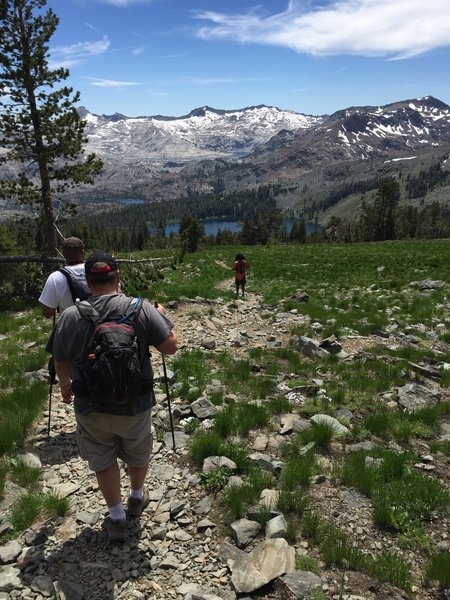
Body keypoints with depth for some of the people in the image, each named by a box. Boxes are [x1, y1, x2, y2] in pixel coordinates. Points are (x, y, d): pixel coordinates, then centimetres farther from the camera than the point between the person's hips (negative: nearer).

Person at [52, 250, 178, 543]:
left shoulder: (70, 316, -14)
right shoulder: (142, 308, -18)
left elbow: (61, 363, 0)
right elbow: (170, 346, -13)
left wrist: (66, 386, 22)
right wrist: (162, 316, 4)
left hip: (91, 407, 0)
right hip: (135, 405, 0)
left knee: (104, 460, 22)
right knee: (138, 454, 26)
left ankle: (117, 517, 34)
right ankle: (137, 497, 50)